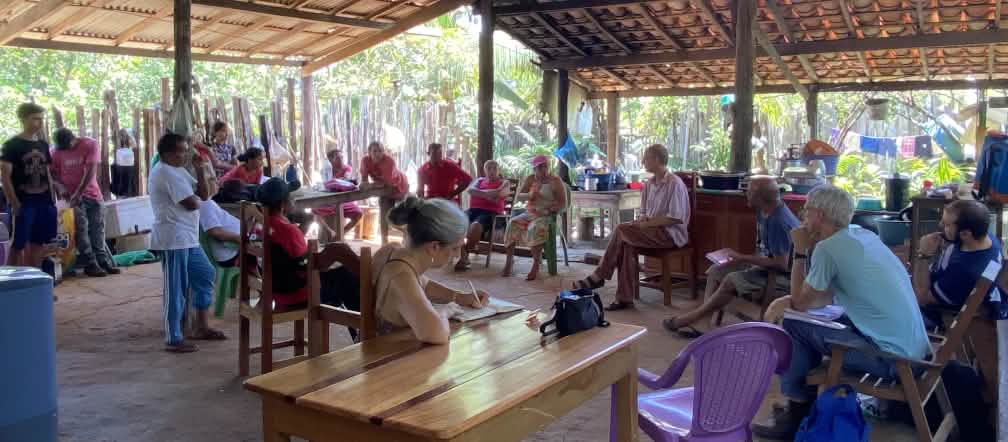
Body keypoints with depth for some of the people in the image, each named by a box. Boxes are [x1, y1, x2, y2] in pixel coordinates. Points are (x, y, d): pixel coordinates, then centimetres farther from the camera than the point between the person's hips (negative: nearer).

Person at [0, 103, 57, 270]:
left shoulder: (43, 145, 12)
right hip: (23, 202, -6)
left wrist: (52, 199, 10)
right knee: (19, 244, -2)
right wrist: (14, 202, -16)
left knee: (39, 242, 10)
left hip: (43, 201, 6)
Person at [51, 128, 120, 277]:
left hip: (92, 194, 0)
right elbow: (53, 174, 5)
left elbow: (91, 170, -16)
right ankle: (90, 264, -5)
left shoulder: (90, 144, -10)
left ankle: (102, 260, 8)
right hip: (72, 196, 0)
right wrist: (61, 187, -15)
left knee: (98, 228, 2)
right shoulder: (57, 152, -3)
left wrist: (79, 193, -19)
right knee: (81, 229, -7)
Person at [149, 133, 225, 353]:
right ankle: (173, 340, 5)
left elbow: (204, 195, 12)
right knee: (176, 289, -4)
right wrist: (195, 197, 2)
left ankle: (202, 327, 26)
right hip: (173, 238, -10)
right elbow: (192, 204, -21)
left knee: (204, 275, 17)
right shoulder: (167, 173, -17)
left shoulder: (177, 170, 15)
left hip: (187, 237, 10)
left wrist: (200, 170, 0)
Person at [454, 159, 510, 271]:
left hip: (491, 213, -4)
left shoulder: (504, 183, 15)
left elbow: (498, 193, -8)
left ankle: (464, 257, -25)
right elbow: (470, 190, 5)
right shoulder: (479, 180, 26)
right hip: (473, 210, 4)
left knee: (475, 225, -38)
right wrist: (488, 195, -6)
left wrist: (479, 192, 2)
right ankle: (463, 255, -27)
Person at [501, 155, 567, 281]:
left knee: (536, 228, -36)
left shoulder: (555, 181, -3)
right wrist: (529, 195, -20)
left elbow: (563, 203, -7)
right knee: (512, 224, -23)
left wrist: (548, 211, -23)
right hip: (529, 213, 5)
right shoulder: (530, 179, 9)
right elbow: (519, 196, 2)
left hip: (547, 215, -4)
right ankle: (509, 261, -19)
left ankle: (536, 266, -34)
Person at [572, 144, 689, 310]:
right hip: (652, 230, 7)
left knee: (622, 230, -22)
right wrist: (641, 220, -4)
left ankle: (599, 276, -12)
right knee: (627, 244, -23)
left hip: (671, 234, -7)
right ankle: (625, 298, -24)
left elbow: (675, 218, -17)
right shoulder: (648, 184, 13)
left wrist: (647, 223, -17)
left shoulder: (675, 183, -12)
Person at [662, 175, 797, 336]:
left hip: (781, 273, -10)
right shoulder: (764, 211, 1)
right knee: (715, 271, -1)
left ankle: (691, 318, -11)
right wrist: (742, 258, -5)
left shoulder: (779, 221, -28)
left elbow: (781, 264, -29)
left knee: (731, 281, -25)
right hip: (766, 261, 10)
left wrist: (743, 258, -22)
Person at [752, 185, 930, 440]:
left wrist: (800, 252, 2)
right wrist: (786, 302, 9)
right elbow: (832, 294, 18)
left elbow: (801, 303, -4)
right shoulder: (862, 235, 10)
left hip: (890, 356, -9)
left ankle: (797, 413, 11)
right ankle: (803, 402, 26)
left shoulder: (827, 247, -17)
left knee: (795, 325, -2)